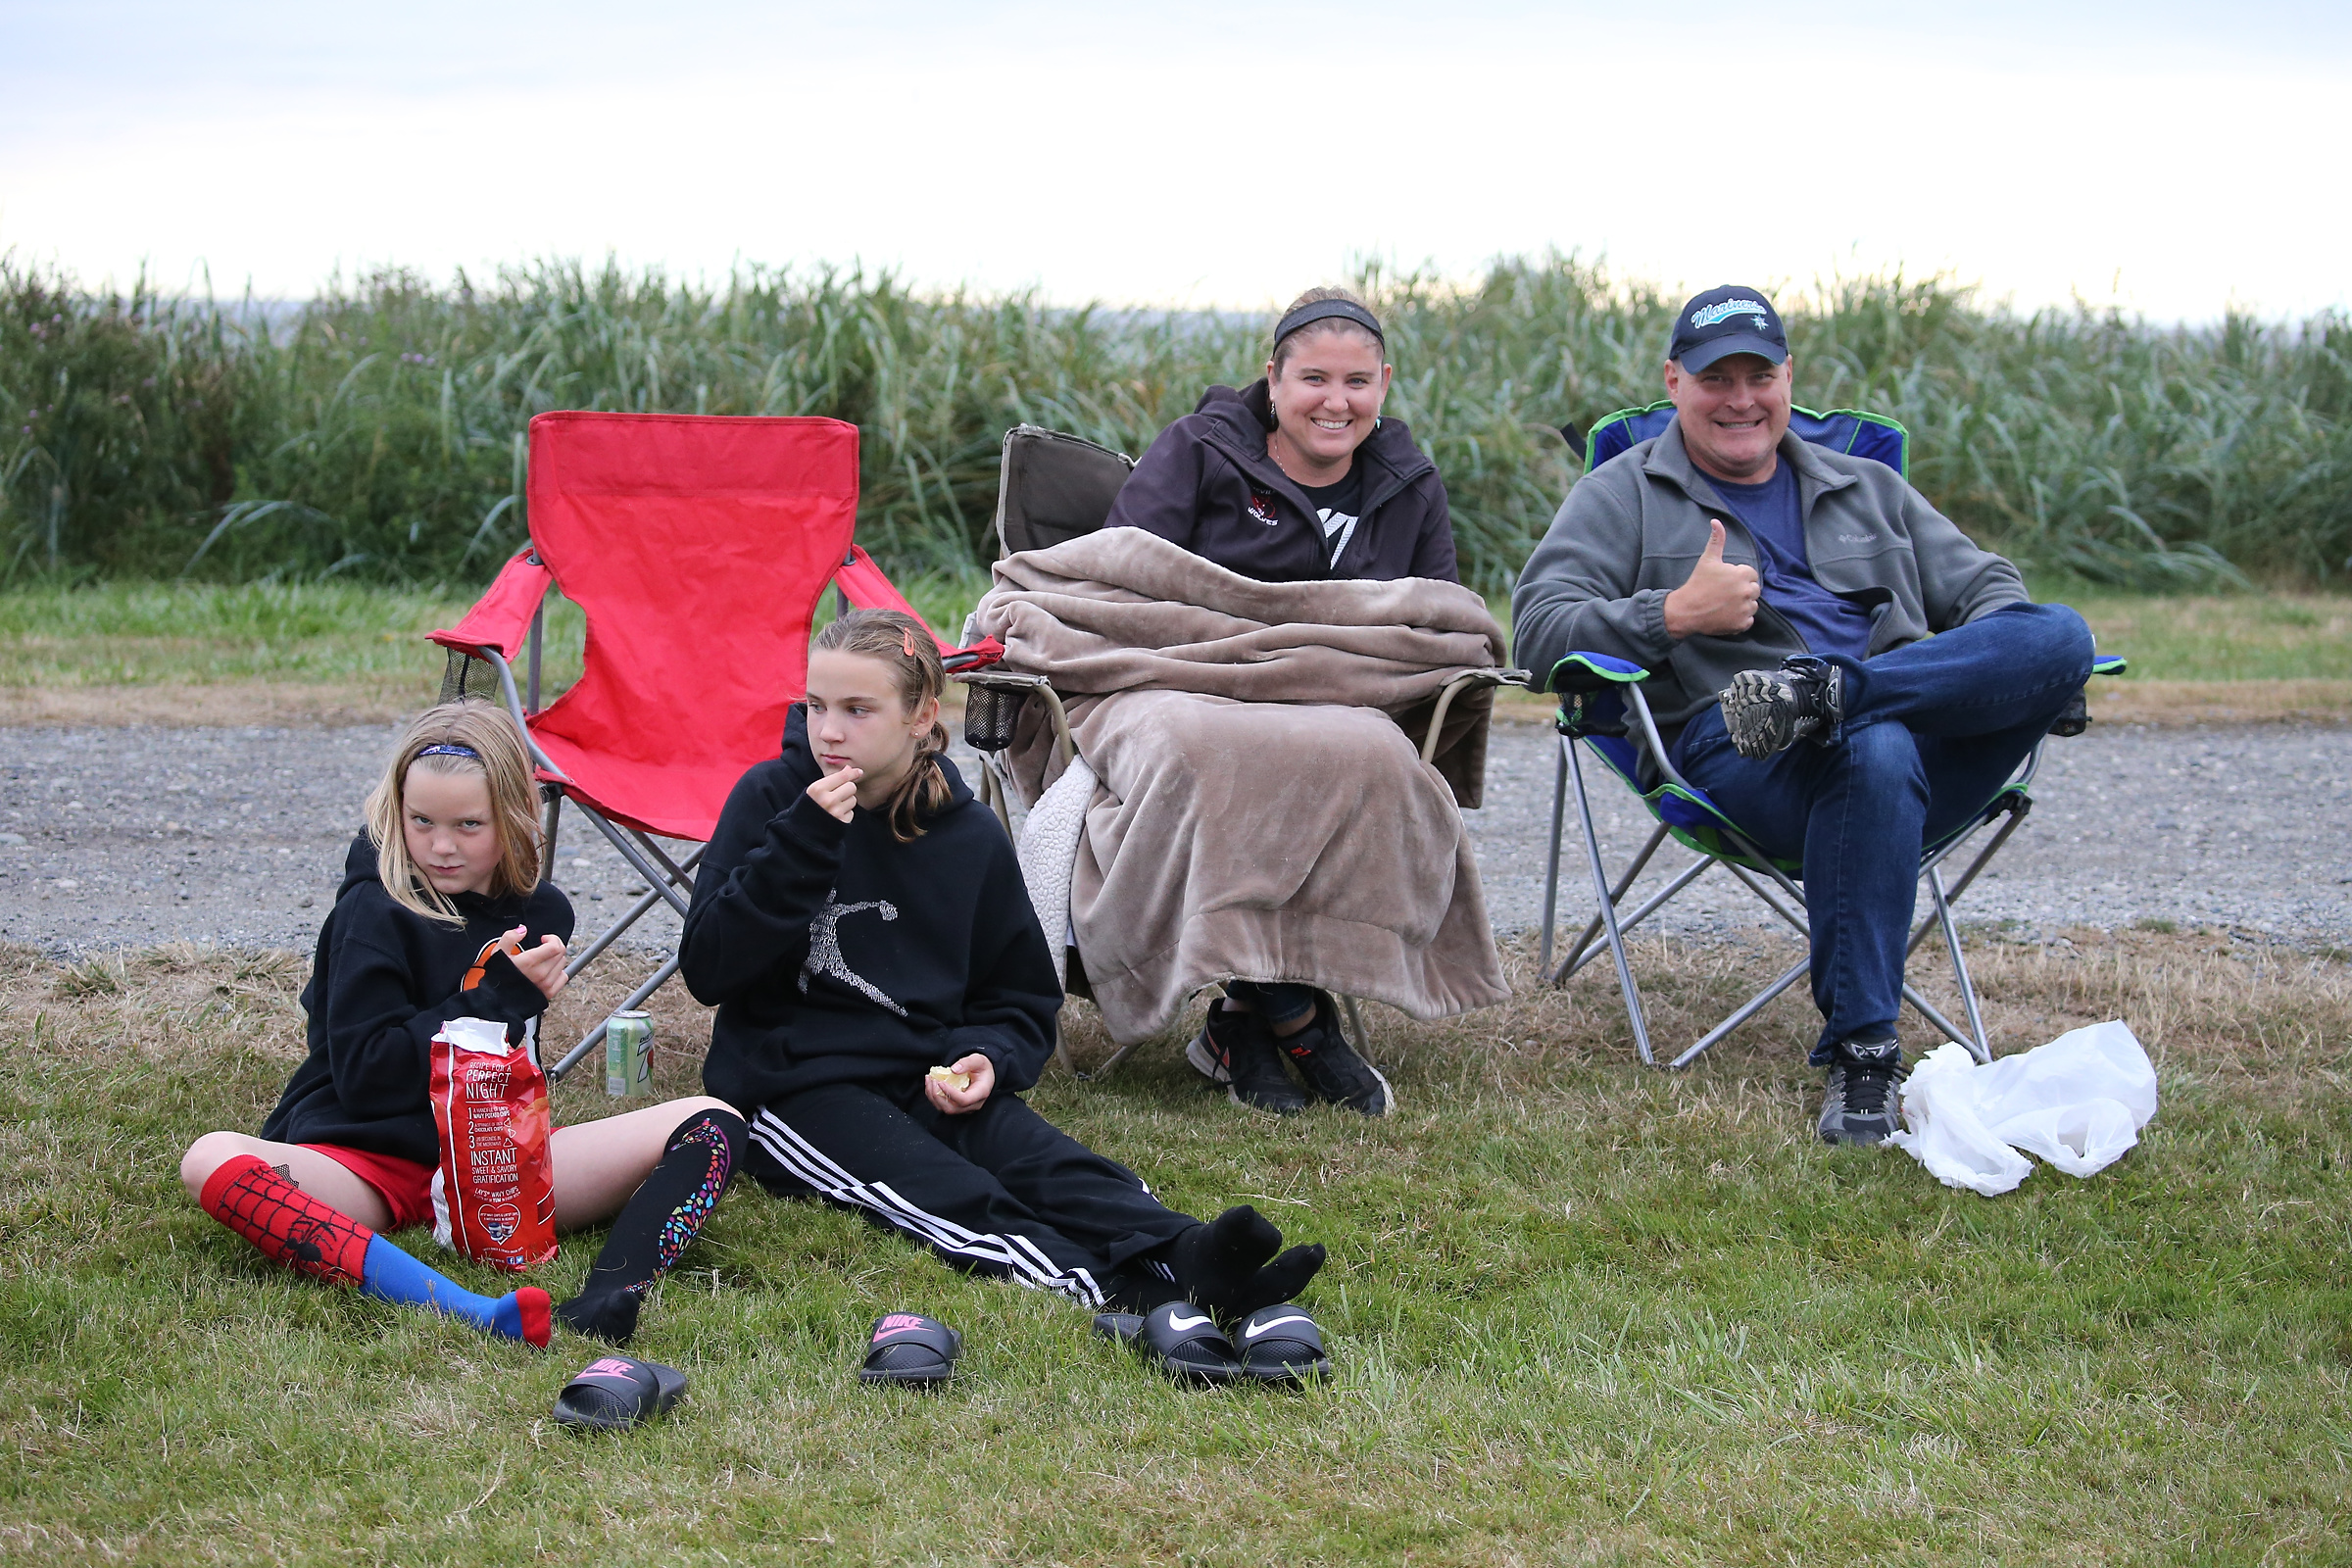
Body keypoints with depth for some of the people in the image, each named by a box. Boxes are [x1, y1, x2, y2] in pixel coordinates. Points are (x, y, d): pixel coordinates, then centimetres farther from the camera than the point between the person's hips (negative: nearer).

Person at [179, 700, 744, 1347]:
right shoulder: (374, 913, -5)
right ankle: (475, 1314, -57)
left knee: (711, 1124, -13)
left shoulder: (540, 912, 10)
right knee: (212, 1162, -36)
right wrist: (496, 999, -14)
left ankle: (603, 1302, -45)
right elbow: (364, 1076, -13)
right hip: (368, 1163, -4)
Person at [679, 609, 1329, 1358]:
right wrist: (803, 843, -17)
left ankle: (1184, 1259, -53)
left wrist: (989, 1059, -5)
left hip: (928, 1083, 4)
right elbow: (706, 967, -9)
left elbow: (1023, 1002, 19)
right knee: (949, 1197, -31)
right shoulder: (771, 800, 0)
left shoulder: (972, 837, 9)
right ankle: (1137, 1293, -56)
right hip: (796, 1091, -4)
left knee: (1055, 1166, -26)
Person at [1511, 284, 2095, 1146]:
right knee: (1878, 747, -42)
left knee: (2059, 633, -25)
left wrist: (2000, 665, 1)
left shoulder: (1868, 489, 31)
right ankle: (1859, 1051, -41)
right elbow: (1540, 625, 4)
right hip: (1733, 748, -4)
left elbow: (1985, 586, 25)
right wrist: (1675, 616, -10)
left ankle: (1821, 692, -40)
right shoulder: (1625, 494, 18)